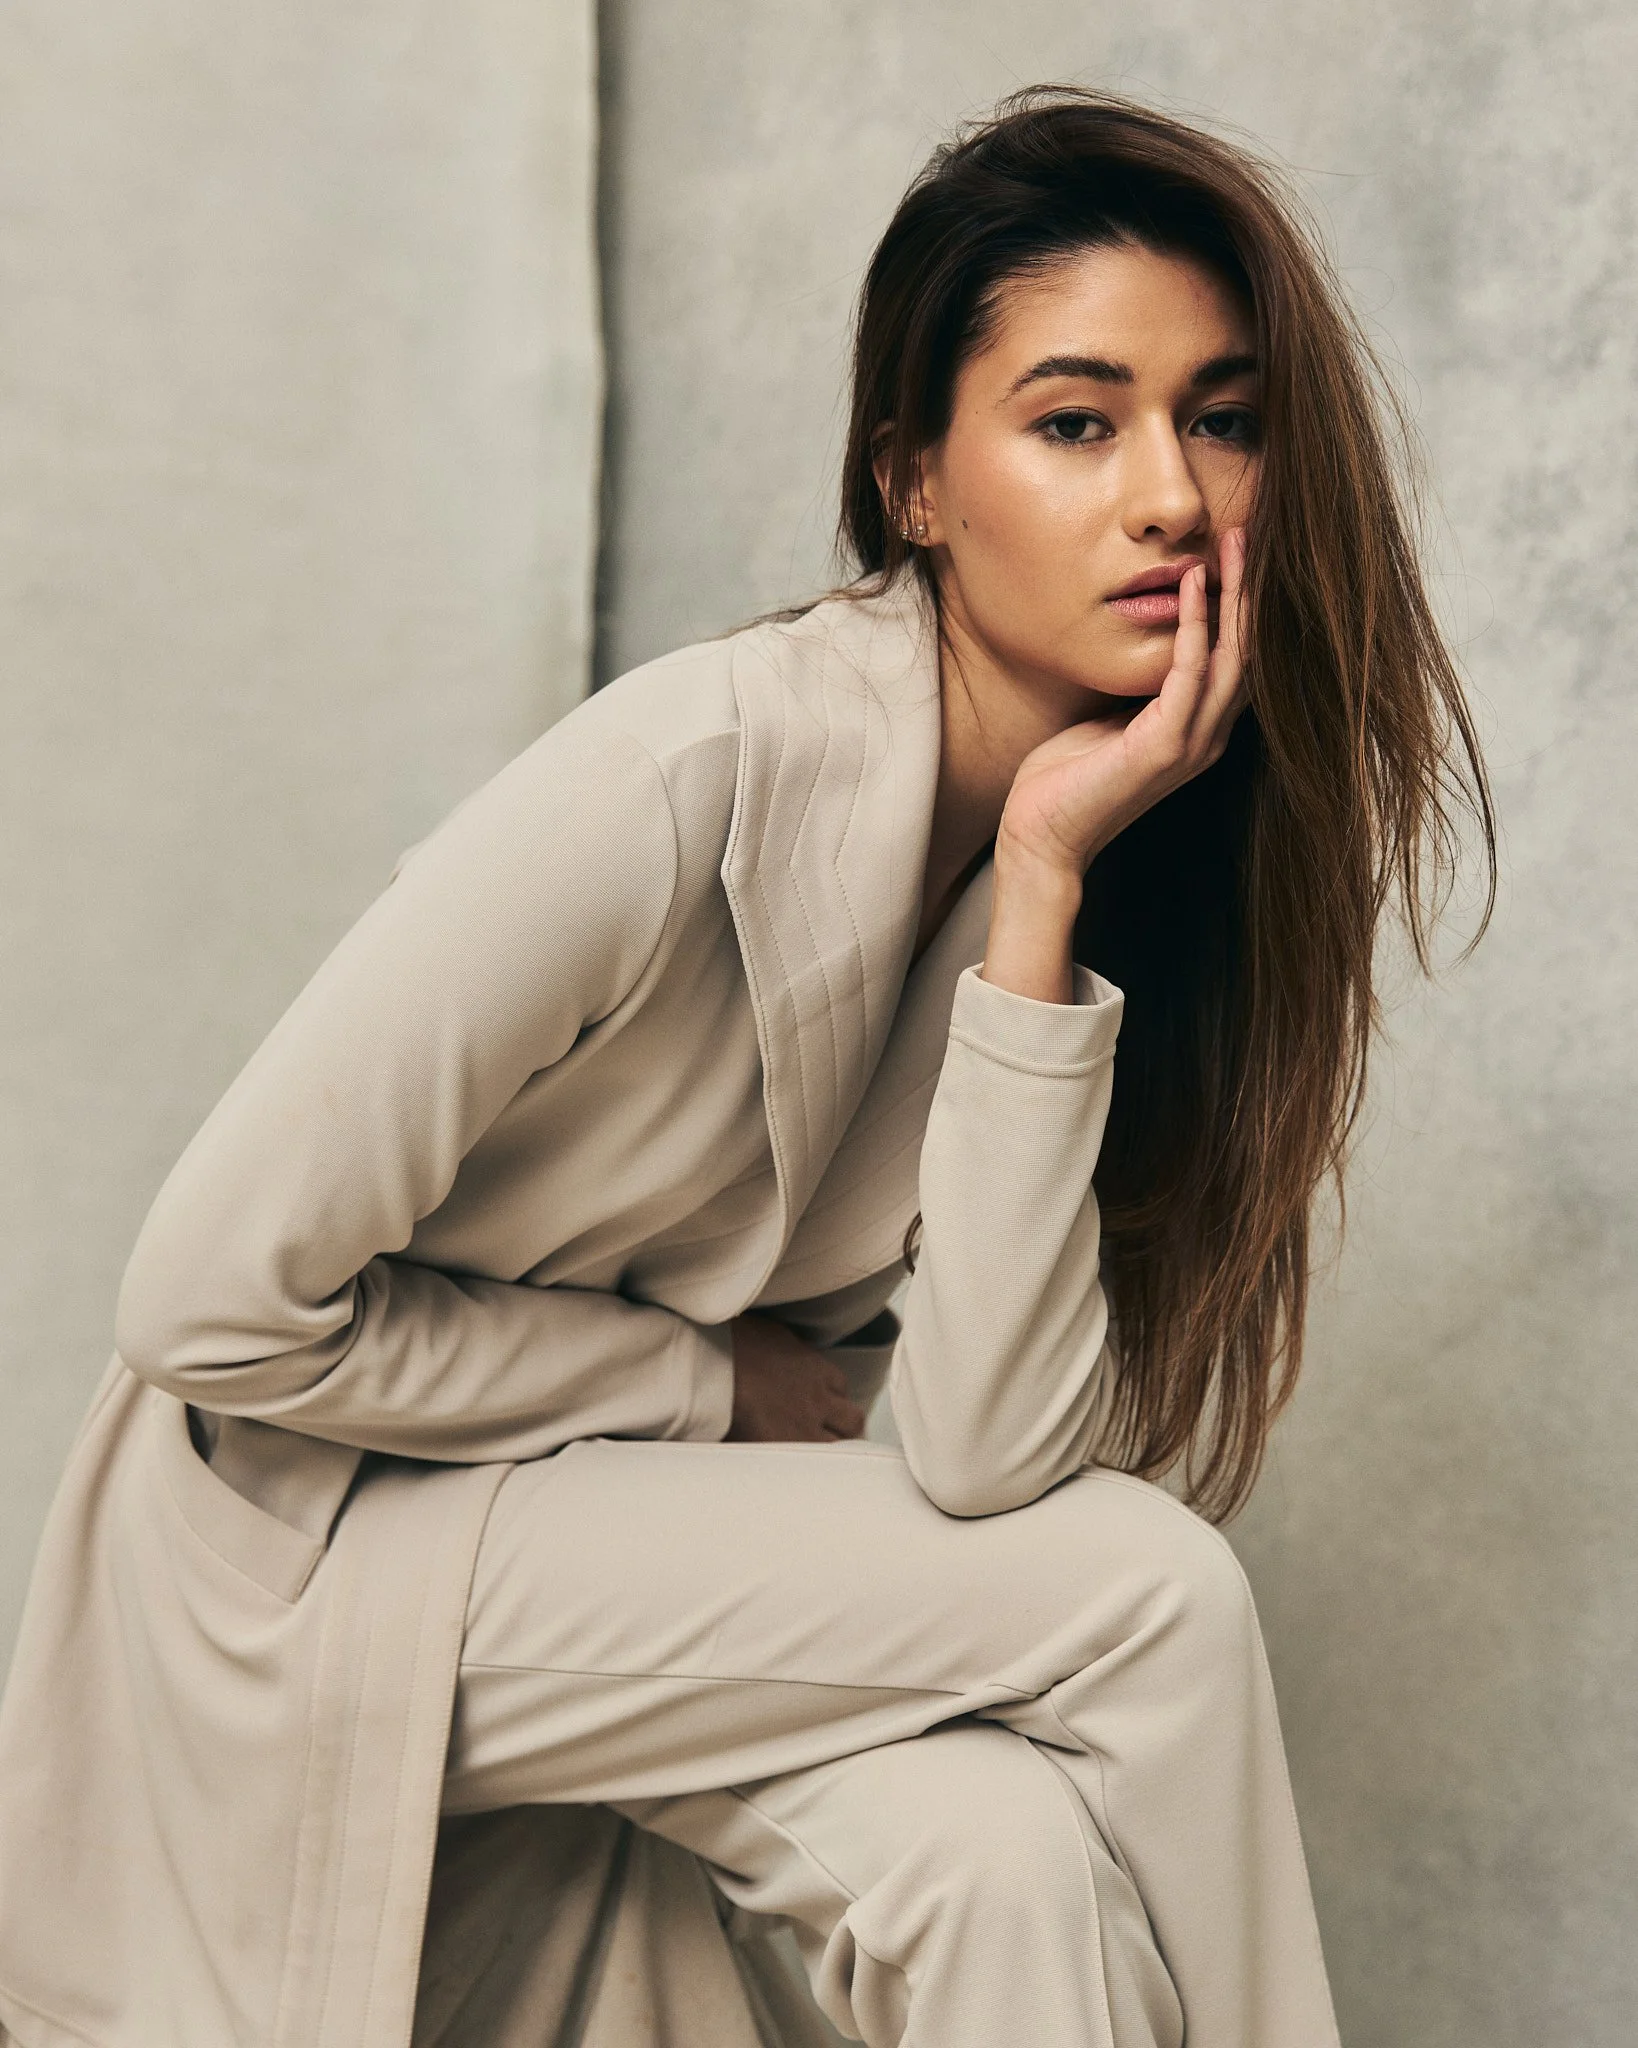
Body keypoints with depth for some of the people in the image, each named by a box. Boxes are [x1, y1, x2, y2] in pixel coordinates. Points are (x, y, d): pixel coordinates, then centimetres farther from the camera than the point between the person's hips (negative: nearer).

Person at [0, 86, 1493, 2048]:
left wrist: (1046, 889, -24)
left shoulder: (1131, 842, -6)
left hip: (644, 1537, 5)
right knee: (1154, 1600, -19)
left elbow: (984, 1461, -19)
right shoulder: (700, 772, -25)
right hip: (314, 1542, -5)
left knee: (1009, 1867, -24)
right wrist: (717, 1381, -12)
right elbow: (216, 1300, -21)